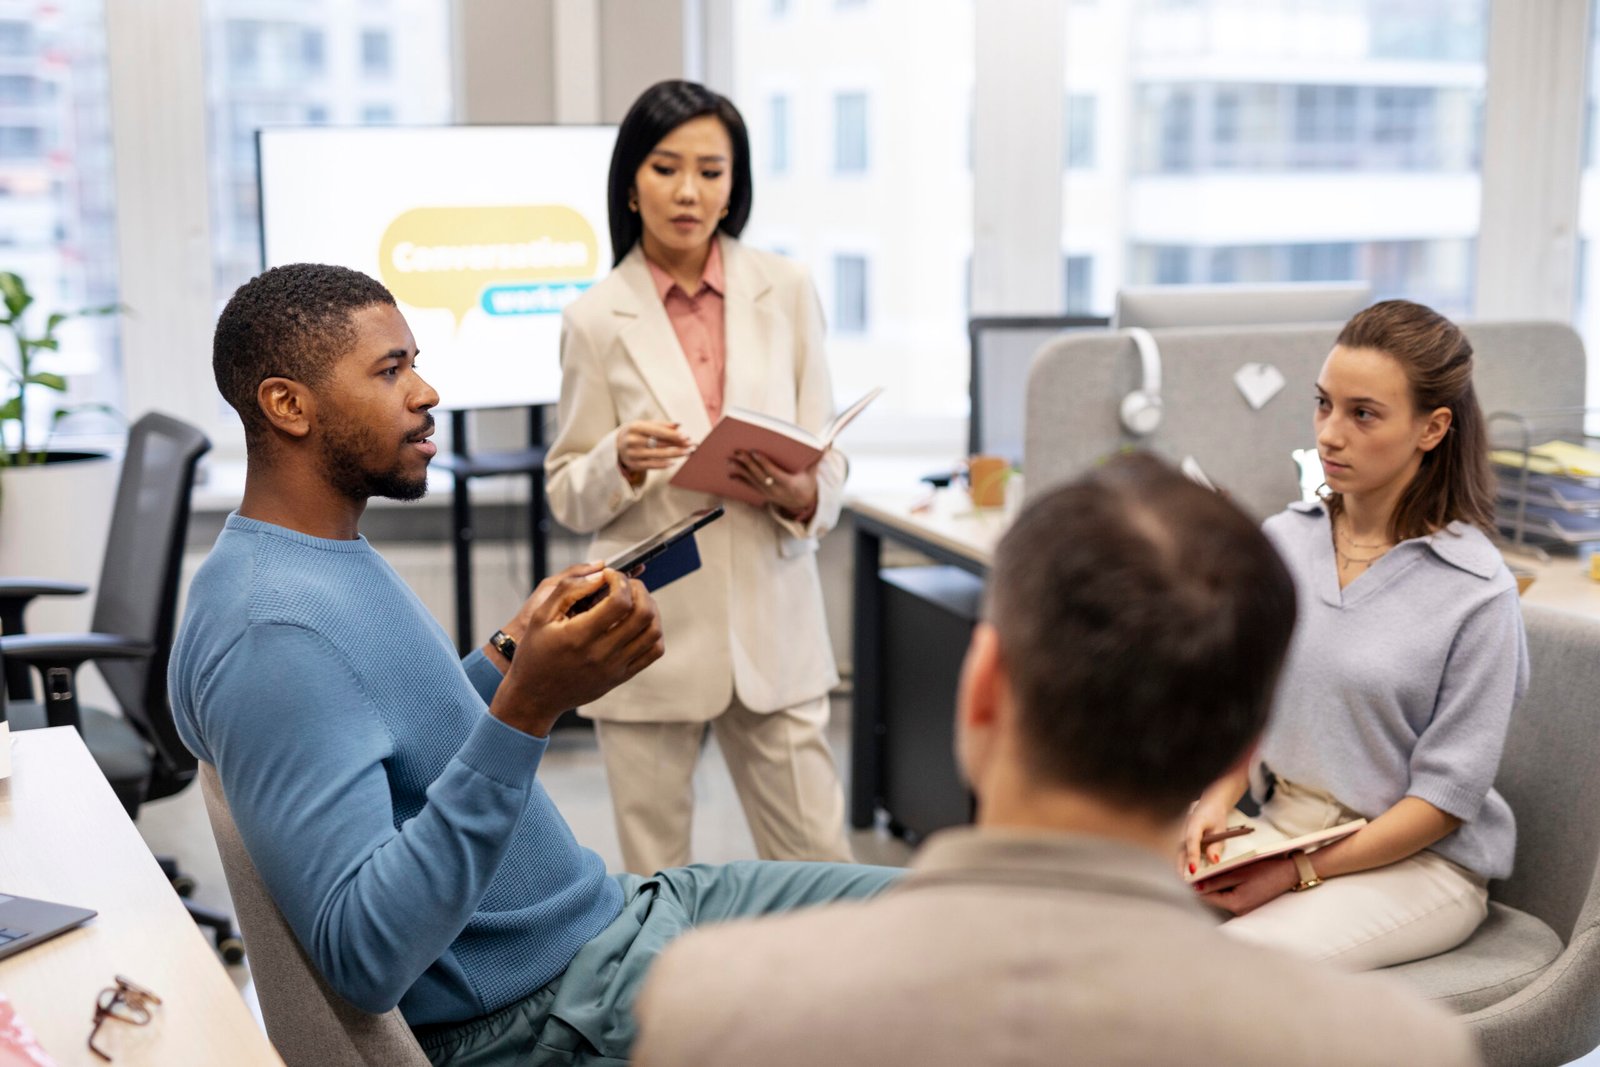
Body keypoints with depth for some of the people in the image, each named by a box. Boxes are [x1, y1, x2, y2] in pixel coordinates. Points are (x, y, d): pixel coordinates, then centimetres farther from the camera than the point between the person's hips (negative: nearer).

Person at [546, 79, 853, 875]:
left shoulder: (786, 292, 3)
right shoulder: (597, 319, -1)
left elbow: (830, 461, 6)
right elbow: (569, 497, 4)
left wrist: (800, 494, -16)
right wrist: (620, 463, -17)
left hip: (772, 622, 1)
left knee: (818, 869, 5)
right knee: (654, 885, 8)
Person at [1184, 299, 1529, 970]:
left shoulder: (1477, 590, -14)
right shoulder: (1281, 541, 2)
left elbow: (1447, 796, -12)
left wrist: (1302, 872, -17)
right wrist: (1218, 801, -8)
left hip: (1420, 858, -5)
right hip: (1281, 828, 5)